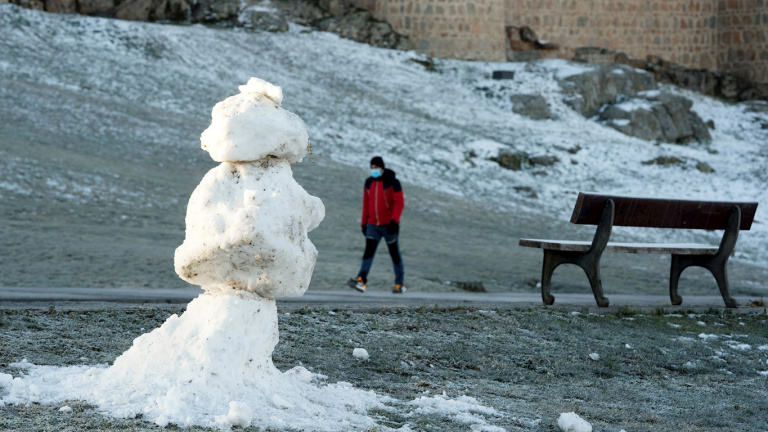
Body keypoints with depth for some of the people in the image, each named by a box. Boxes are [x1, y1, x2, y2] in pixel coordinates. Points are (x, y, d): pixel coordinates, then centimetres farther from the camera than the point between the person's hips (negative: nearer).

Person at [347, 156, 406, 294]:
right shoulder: (369, 182, 7)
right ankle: (361, 281, -27)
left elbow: (399, 203, -14)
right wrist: (364, 223, 13)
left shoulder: (392, 182, -9)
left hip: (389, 225, -4)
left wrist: (394, 221, -25)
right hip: (373, 225, 4)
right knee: (369, 250, -13)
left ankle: (399, 284, 19)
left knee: (394, 253, 6)